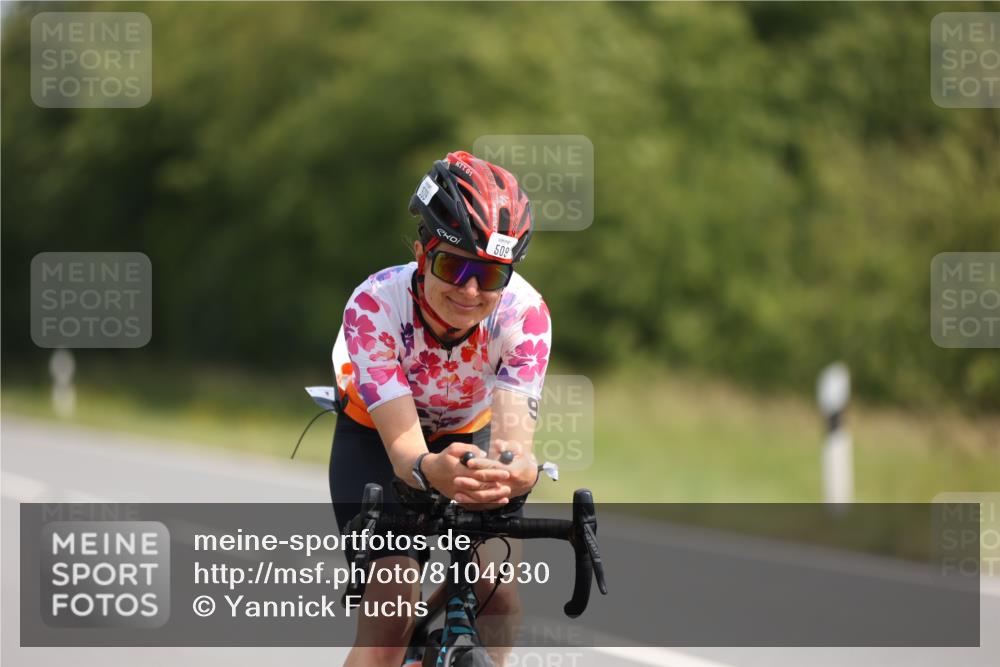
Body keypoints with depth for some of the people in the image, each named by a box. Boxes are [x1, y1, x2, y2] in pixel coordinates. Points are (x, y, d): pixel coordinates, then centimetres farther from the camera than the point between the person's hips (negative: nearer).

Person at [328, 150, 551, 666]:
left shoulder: (523, 312, -31)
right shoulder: (375, 305, -35)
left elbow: (513, 434, -42)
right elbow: (403, 443, -42)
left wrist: (515, 470, -67)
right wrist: (431, 470, -66)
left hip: (468, 433, 2)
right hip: (374, 437, -2)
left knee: (497, 595, -20)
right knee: (391, 611, -20)